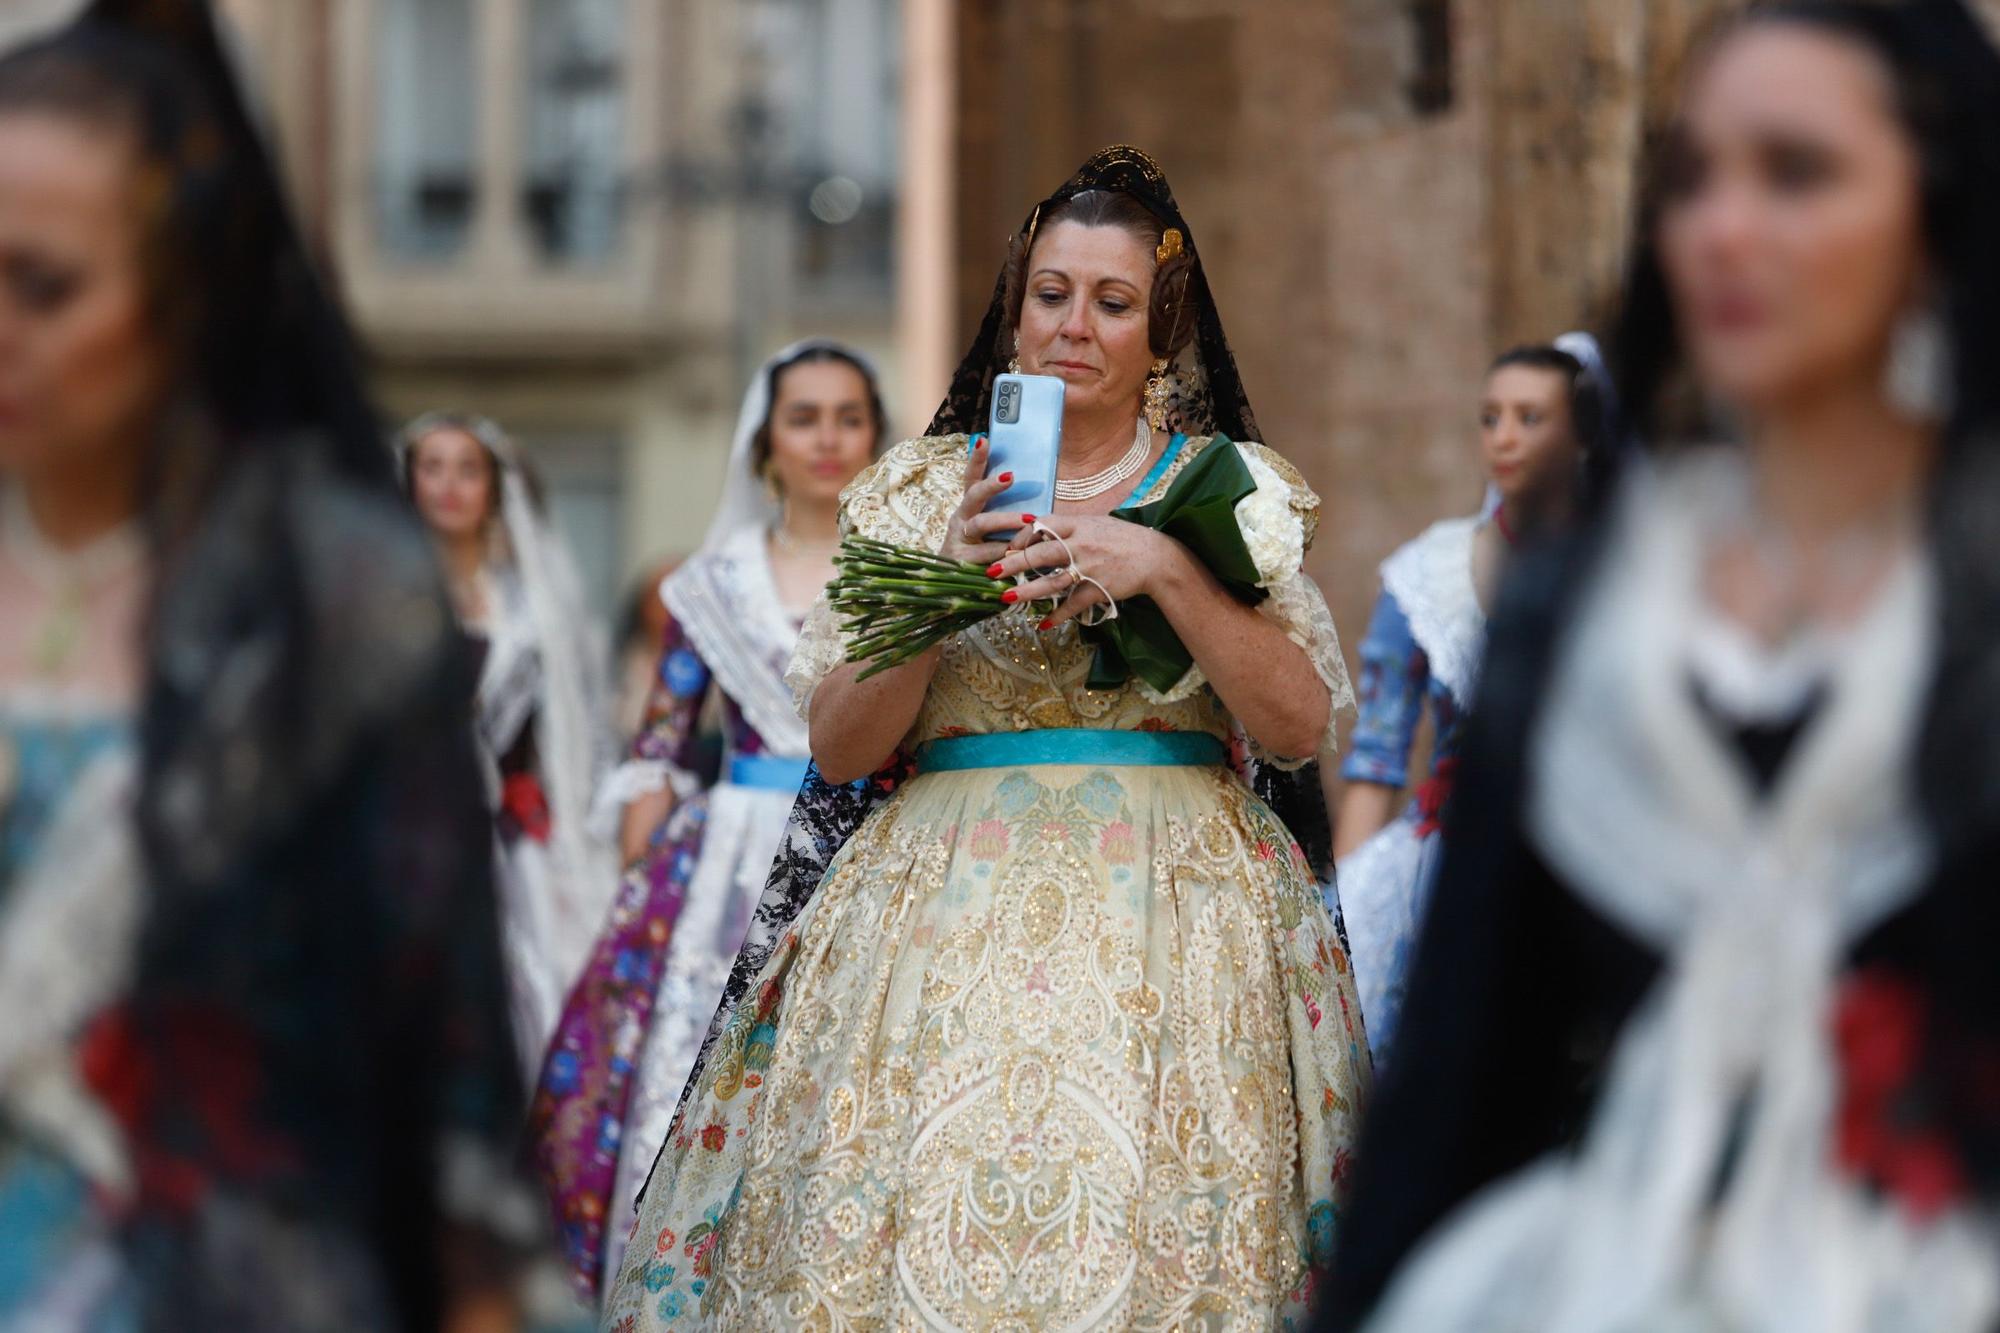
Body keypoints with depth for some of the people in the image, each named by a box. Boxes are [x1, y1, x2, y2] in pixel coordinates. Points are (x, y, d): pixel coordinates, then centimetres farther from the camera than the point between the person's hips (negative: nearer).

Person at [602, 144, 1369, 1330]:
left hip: (1168, 913, -1)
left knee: (1164, 1233, -13)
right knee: (902, 1228, -12)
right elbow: (837, 745, 5)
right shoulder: (920, 491, 12)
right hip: (946, 907, 1)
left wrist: (1169, 571, -12)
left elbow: (1303, 729, -1)